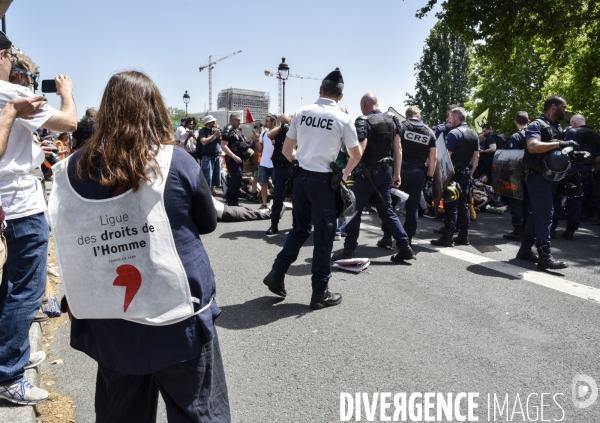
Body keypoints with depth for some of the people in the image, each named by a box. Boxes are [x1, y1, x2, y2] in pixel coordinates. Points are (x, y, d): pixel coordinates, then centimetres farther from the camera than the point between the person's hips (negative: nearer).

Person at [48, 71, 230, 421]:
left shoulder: (73, 169, -4)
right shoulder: (178, 162, -11)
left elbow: (70, 244, 7)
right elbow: (209, 223, 3)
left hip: (109, 321, 4)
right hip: (179, 315, -3)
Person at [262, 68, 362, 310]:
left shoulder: (301, 113, 4)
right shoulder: (343, 119, -6)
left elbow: (286, 150, 9)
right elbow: (356, 156, 5)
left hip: (300, 177, 5)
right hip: (323, 181, -4)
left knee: (300, 229, 21)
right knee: (324, 235, 5)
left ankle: (277, 274, 20)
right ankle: (320, 293, 14)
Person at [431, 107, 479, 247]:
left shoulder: (454, 133, -13)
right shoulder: (474, 134, 13)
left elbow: (447, 155, -17)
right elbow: (476, 156, 15)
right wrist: (471, 172, 20)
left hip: (454, 172, -8)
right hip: (466, 172, 8)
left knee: (451, 205, -6)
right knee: (463, 203, 12)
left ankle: (448, 237, -5)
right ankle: (463, 236, 15)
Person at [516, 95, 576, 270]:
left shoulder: (558, 128, 18)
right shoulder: (537, 125, -9)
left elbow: (559, 150, 27)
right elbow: (533, 146, -27)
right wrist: (559, 144, -26)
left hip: (551, 176, 9)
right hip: (538, 175, -9)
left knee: (538, 213, 11)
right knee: (545, 213, -13)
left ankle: (525, 249, 19)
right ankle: (545, 256, -13)